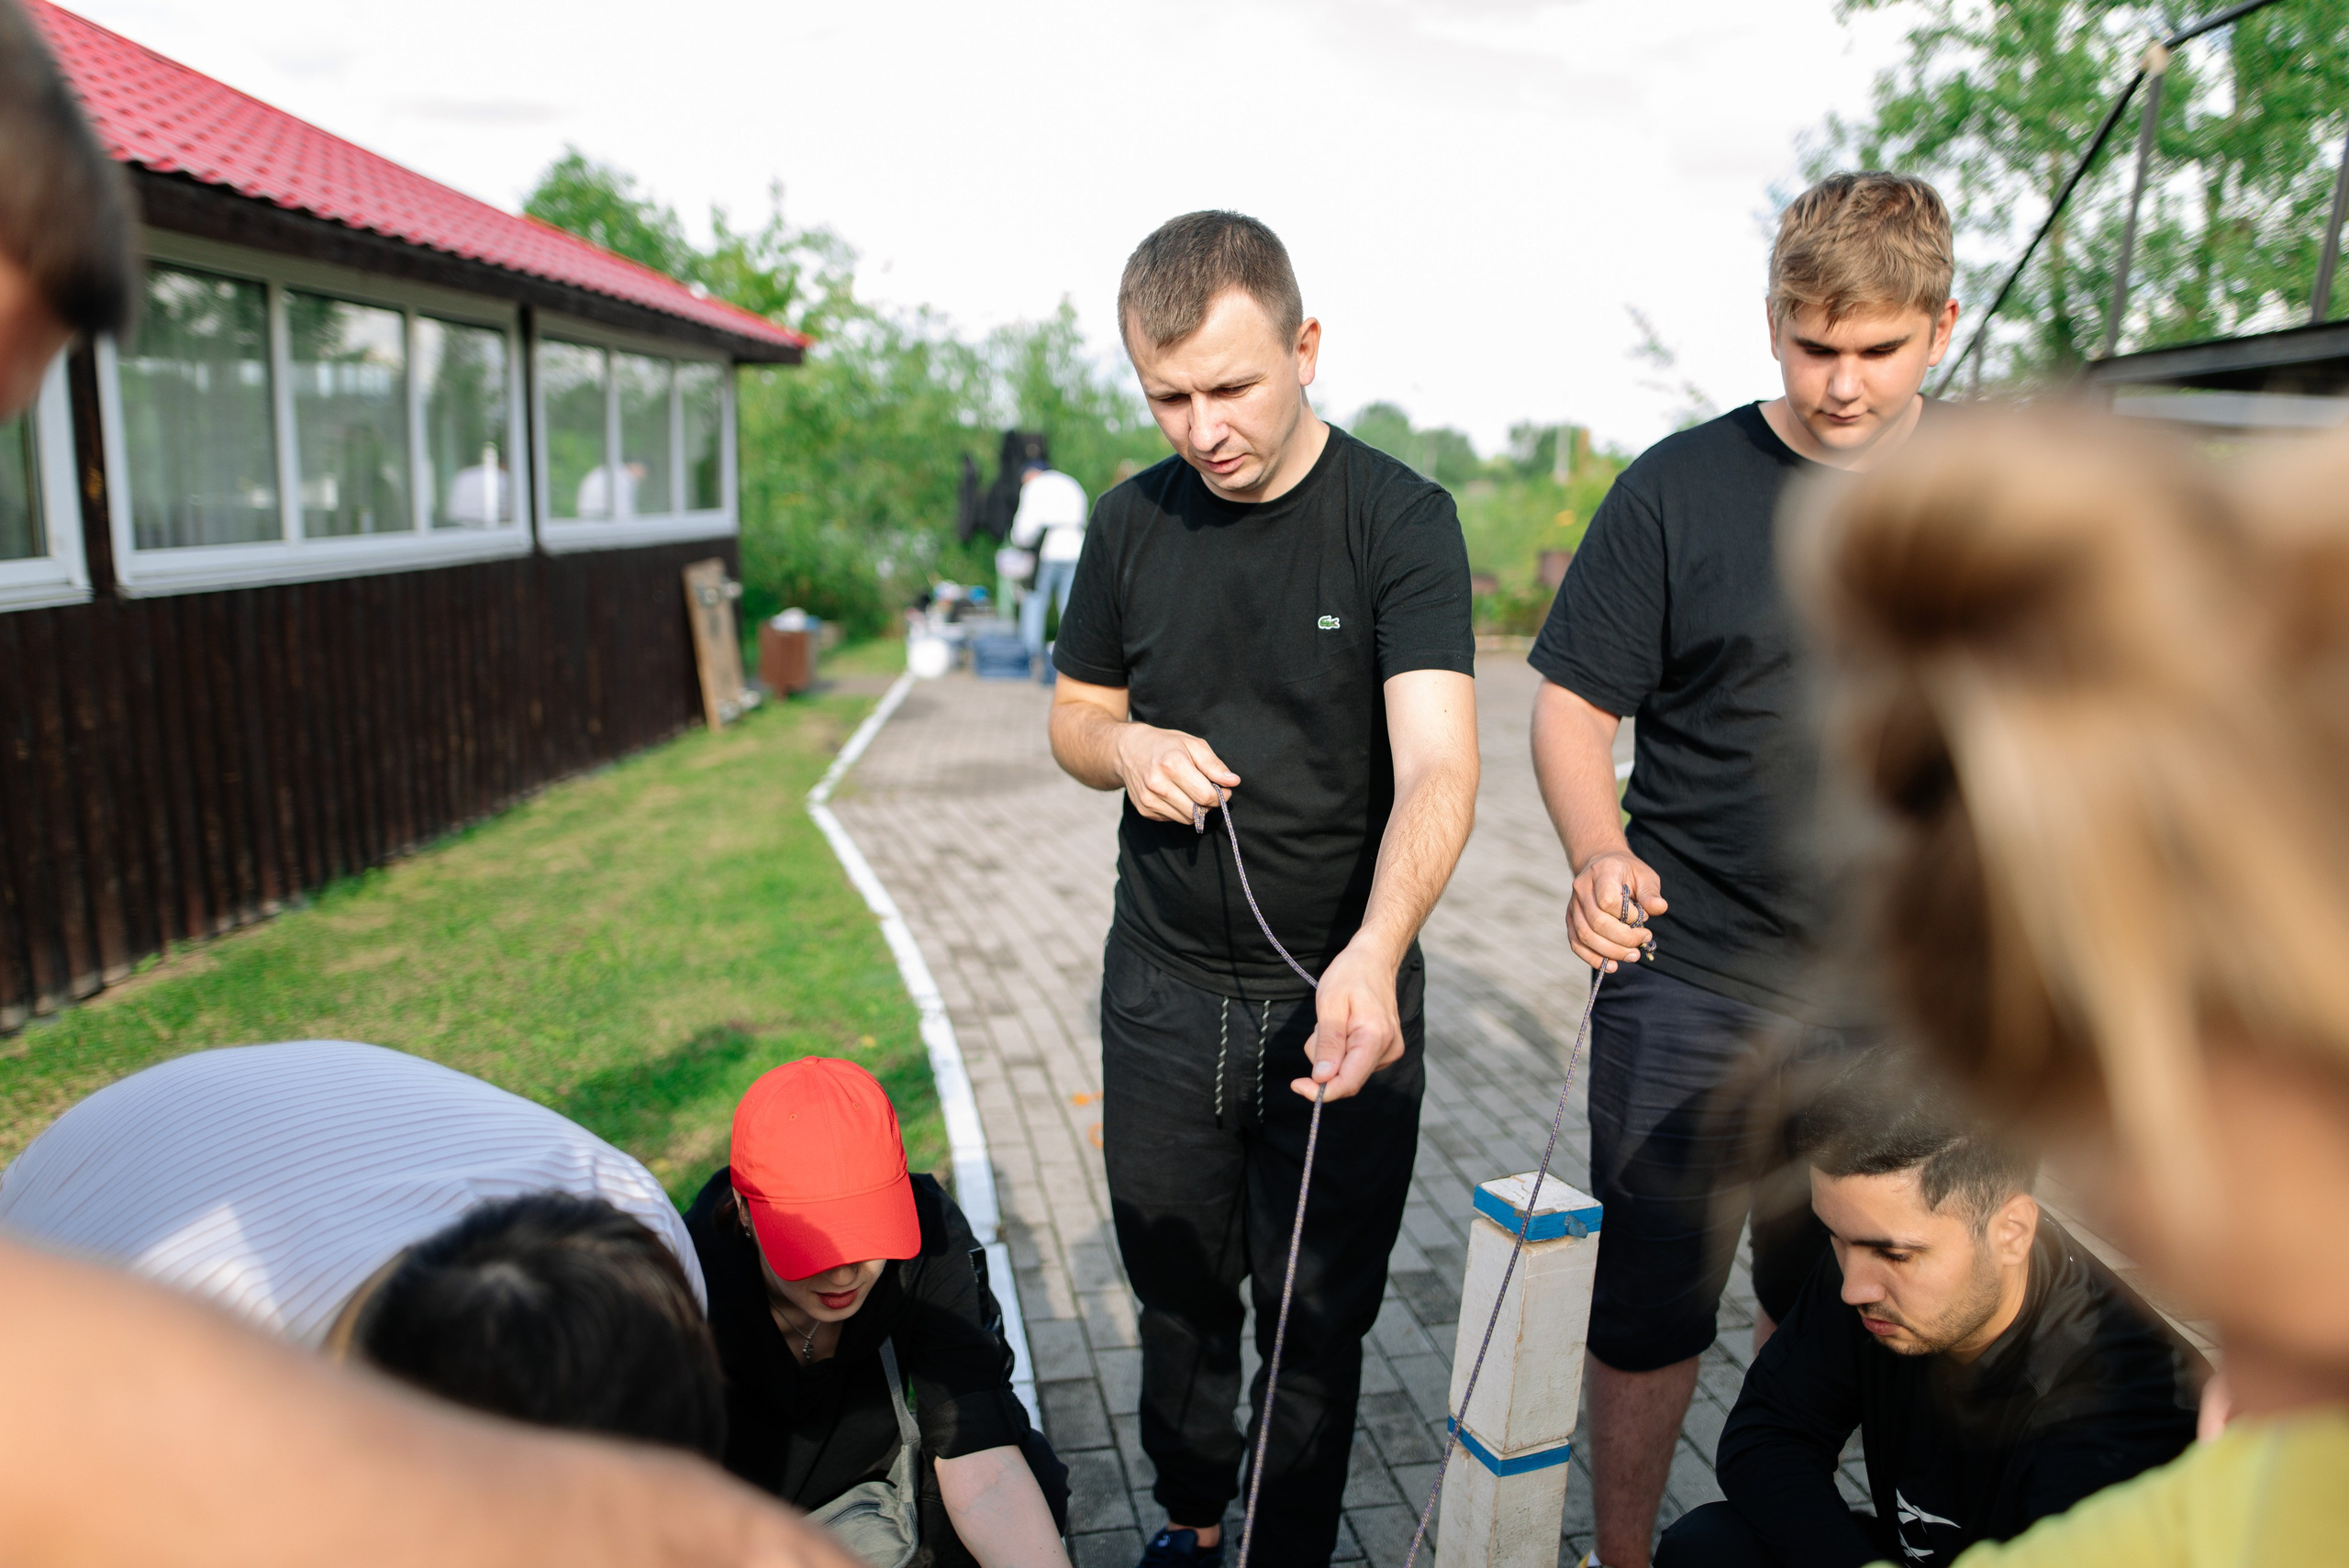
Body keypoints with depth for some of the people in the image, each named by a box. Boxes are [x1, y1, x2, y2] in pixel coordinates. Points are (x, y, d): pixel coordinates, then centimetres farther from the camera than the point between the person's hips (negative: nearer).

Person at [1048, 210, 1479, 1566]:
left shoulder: (1402, 520, -13)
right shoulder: (1133, 523, 1)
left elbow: (1438, 766, -24)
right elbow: (1073, 717, 13)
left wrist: (1372, 959, -42)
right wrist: (1127, 747, -12)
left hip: (1347, 994, -3)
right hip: (1165, 985, 4)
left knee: (1319, 1316, 12)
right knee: (1178, 1291, 18)